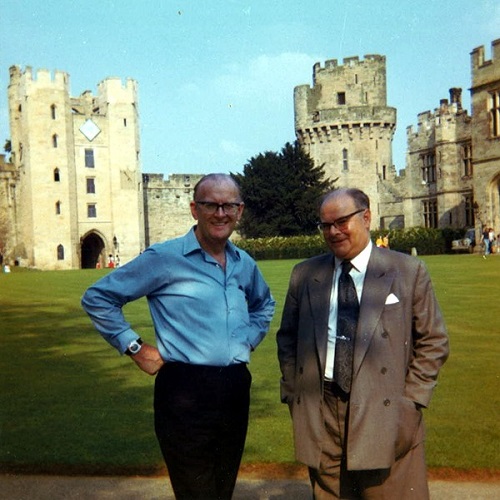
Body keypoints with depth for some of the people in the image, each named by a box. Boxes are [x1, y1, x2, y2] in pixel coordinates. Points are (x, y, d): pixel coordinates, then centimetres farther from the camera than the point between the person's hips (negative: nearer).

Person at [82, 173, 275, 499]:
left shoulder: (245, 264, 9)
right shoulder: (164, 258, -8)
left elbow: (264, 304, 30)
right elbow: (97, 298, -4)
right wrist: (134, 347, -7)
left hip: (235, 388, 6)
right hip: (185, 390, -5)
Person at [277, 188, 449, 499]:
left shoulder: (409, 271, -1)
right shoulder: (304, 274, 7)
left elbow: (433, 342, 2)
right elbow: (287, 339, 14)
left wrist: (411, 400, -4)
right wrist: (292, 394, 6)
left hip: (385, 414, -2)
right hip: (319, 417, 2)